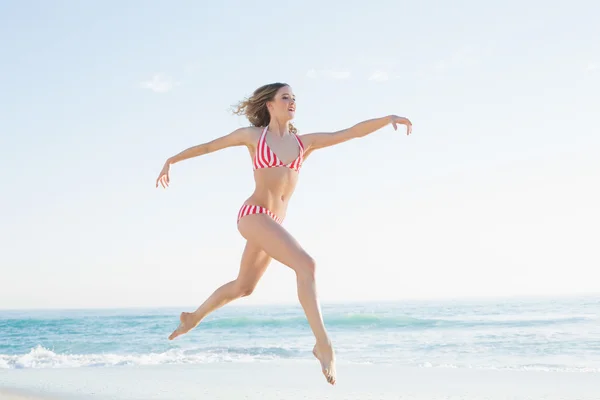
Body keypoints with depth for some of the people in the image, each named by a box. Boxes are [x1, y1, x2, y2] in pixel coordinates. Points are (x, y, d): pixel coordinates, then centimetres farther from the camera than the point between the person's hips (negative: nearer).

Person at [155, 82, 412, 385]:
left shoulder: (304, 142, 11)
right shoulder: (252, 135, 2)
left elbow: (352, 132, 4)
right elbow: (208, 146, 13)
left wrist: (388, 118, -8)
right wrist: (171, 160, 20)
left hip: (273, 223, 7)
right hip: (254, 215, -7)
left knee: (243, 287, 21)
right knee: (306, 264, -23)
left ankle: (194, 318, 44)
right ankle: (323, 344, -23)